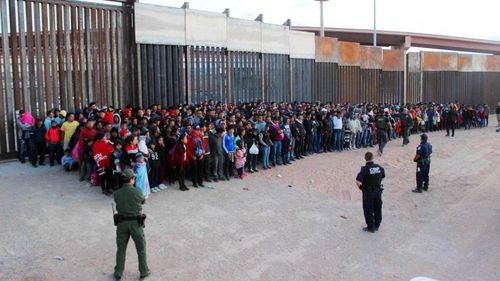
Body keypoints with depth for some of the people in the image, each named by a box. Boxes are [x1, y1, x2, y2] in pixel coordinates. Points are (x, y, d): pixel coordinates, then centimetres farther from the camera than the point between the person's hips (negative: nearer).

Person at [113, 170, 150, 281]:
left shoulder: (117, 193, -7)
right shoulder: (137, 191, -14)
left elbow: (118, 204, 6)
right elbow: (143, 201, 3)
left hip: (122, 222, 3)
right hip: (135, 222, -2)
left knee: (121, 248, 16)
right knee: (141, 248, 14)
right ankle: (144, 271, 24)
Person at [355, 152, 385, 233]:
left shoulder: (364, 169, -22)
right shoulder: (379, 167, -5)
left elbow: (357, 181, -27)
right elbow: (382, 177, 13)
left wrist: (360, 187, -8)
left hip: (368, 192, -5)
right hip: (378, 191, 5)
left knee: (368, 211, 10)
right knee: (378, 209, 18)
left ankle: (371, 227, 19)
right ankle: (376, 226, 31)